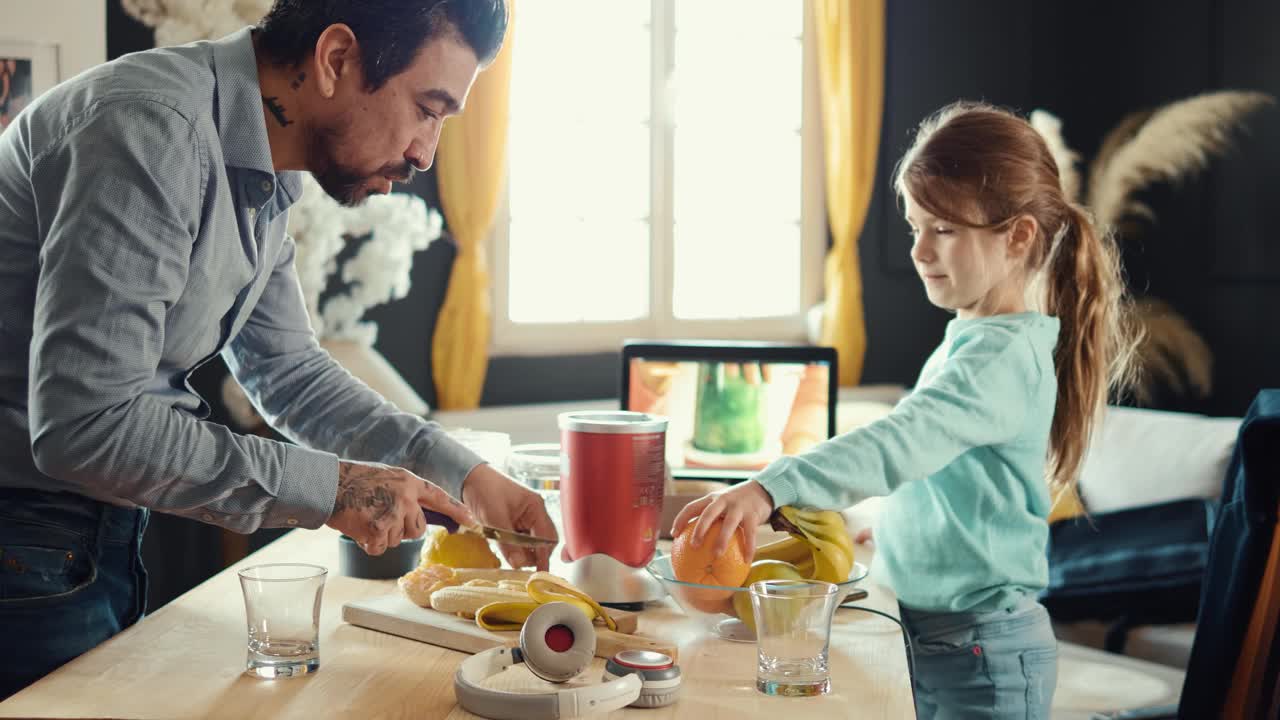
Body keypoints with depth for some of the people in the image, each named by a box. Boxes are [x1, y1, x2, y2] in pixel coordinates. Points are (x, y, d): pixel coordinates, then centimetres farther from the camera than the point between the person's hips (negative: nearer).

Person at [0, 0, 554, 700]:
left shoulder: (258, 176, 6)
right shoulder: (151, 129, -26)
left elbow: (287, 369, 15)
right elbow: (83, 425, -30)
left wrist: (461, 473, 5)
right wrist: (330, 488, -23)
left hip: (102, 532, 9)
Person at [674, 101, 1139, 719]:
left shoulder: (1004, 356, -21)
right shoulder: (970, 338, 9)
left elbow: (899, 444, -36)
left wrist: (769, 489, -45)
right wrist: (885, 530, 11)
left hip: (982, 651, -9)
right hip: (924, 631, 9)